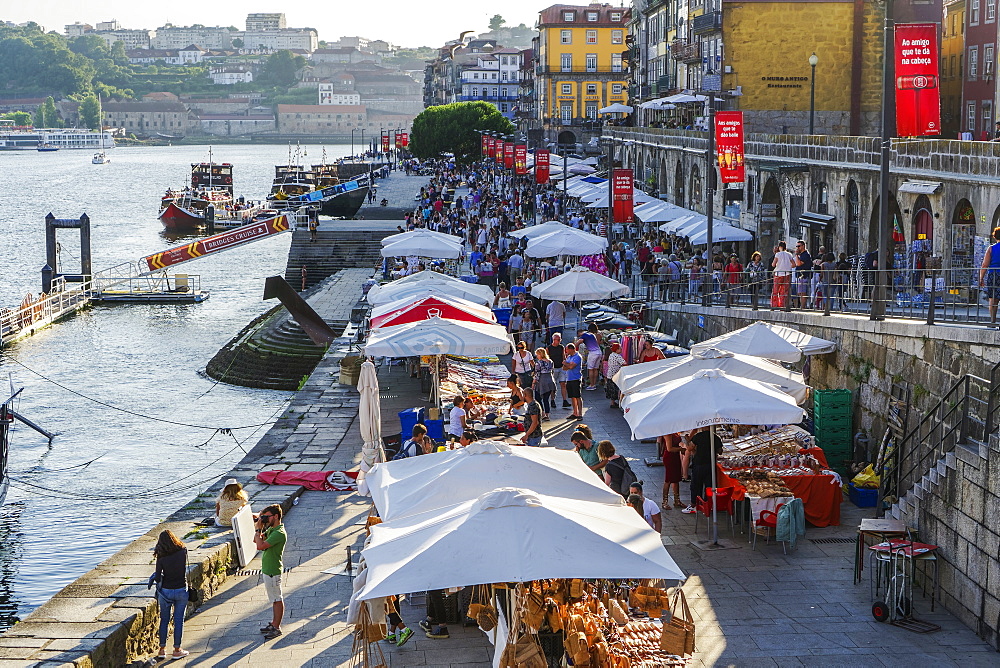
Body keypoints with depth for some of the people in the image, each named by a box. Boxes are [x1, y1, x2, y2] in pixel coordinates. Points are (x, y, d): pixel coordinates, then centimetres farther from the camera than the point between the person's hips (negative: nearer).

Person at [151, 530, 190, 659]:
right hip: (181, 591, 0)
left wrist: (156, 577, 8)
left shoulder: (161, 558, -13)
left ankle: (162, 649, 18)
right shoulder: (183, 552, -9)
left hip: (165, 591, 0)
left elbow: (158, 578, -13)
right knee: (178, 620, 9)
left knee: (164, 620, 14)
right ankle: (177, 650, 14)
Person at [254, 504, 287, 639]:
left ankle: (276, 628, 5)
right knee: (274, 599, 18)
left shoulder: (279, 533, -23)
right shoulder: (271, 529, 8)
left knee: (277, 599, -1)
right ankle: (274, 623, 27)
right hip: (267, 569, 10)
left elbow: (260, 545, -29)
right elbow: (256, 540, 13)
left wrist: (259, 529, -19)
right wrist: (260, 527, 0)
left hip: (273, 571, -10)